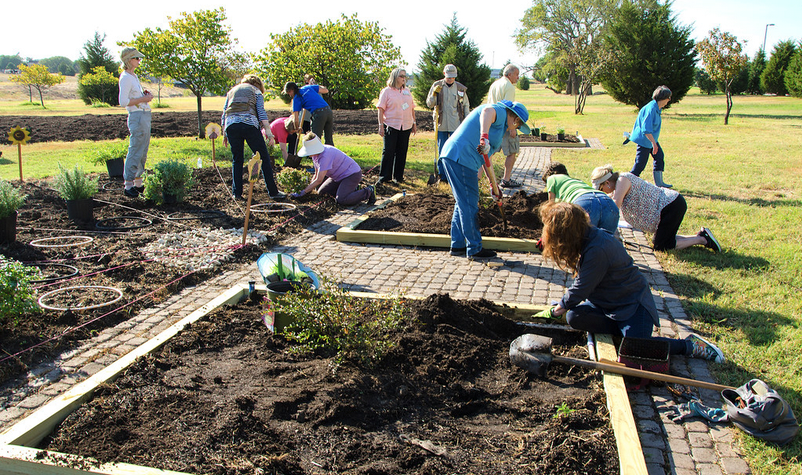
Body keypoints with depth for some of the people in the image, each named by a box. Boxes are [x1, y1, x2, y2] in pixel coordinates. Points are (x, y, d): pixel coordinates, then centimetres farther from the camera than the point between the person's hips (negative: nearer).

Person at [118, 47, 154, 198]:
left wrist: (145, 95, 9)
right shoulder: (125, 78, -10)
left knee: (142, 152, 11)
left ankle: (138, 182, 18)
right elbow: (123, 102, -17)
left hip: (144, 115, 10)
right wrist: (143, 99, -15)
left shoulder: (133, 76, 18)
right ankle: (128, 184, -3)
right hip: (137, 116, -10)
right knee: (135, 152, -8)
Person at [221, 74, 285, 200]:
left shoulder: (231, 91, 30)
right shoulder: (256, 91, 19)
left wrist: (224, 134, 25)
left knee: (237, 160, 14)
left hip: (230, 124, 4)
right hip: (249, 123, -4)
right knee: (264, 157, 2)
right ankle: (273, 191, 2)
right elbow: (261, 112, 3)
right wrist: (269, 133, -2)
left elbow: (224, 114, 23)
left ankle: (237, 193, 11)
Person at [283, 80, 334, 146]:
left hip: (318, 114, -6)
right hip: (328, 110, 6)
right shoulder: (308, 87, 18)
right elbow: (326, 90, 18)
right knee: (329, 139, 14)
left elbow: (296, 119, 1)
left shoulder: (296, 98, 5)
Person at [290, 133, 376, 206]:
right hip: (340, 176, 10)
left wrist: (302, 193, -27)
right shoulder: (316, 154, 0)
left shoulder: (325, 156, -30)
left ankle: (367, 192, -8)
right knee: (321, 192, 11)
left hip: (352, 174, -10)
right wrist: (308, 188, -1)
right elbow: (316, 175, 11)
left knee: (341, 200, -26)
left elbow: (319, 180, -29)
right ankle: (352, 189, 14)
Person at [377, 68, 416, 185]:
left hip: (405, 126, 5)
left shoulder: (407, 91, 15)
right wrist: (381, 125, -10)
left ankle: (398, 177, 16)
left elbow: (412, 108, 20)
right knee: (388, 152, -5)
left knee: (402, 152, 7)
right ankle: (384, 177, 2)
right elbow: (381, 109, -4)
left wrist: (414, 123, 16)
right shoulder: (386, 91, 0)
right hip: (391, 126, -4)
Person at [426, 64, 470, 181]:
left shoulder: (460, 88, 5)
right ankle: (442, 174, 15)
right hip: (441, 125, 0)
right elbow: (429, 104, 3)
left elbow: (466, 106, 12)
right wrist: (434, 94, -15)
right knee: (442, 151, 6)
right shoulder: (437, 86, 3)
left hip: (456, 125, 0)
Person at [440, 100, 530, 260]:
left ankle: (457, 246, 23)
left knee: (463, 204, 17)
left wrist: (493, 183, 30)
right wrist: (485, 137, -40)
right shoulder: (500, 112, -1)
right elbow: (487, 111, -27)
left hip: (453, 157, 11)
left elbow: (486, 156, 31)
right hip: (460, 158, -11)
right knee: (469, 205, -5)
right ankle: (474, 249, 2)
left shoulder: (501, 125, 30)